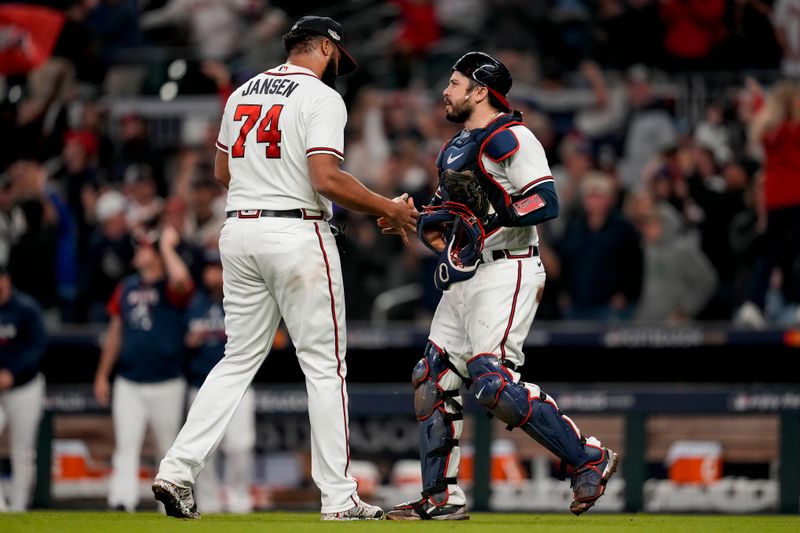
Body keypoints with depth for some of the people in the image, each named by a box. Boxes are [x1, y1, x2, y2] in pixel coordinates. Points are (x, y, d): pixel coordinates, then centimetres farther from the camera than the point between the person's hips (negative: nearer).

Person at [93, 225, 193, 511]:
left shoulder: (172, 289, -5)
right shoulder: (126, 287, 12)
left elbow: (180, 278, -32)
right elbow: (115, 332, 18)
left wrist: (167, 246, -17)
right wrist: (102, 375, 16)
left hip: (166, 384, -4)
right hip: (128, 385, 4)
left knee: (169, 448, 6)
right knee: (126, 445, -8)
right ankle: (121, 504, -15)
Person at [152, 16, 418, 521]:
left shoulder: (243, 92, 13)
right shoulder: (322, 98, -9)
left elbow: (222, 171, 21)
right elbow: (326, 179, -19)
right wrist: (389, 208, -10)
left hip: (240, 231, 7)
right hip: (297, 233, -7)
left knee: (239, 360, 12)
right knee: (325, 366, 1)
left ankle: (178, 471, 1)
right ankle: (340, 499, 1)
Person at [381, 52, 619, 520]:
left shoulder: (511, 139, -11)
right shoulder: (456, 147, 20)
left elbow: (547, 203, -20)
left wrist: (491, 215, -29)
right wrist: (412, 218, 9)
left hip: (504, 273, -10)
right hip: (462, 280, 10)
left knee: (492, 383, -21)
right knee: (432, 380, 8)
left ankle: (589, 459, -13)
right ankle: (442, 498, 15)